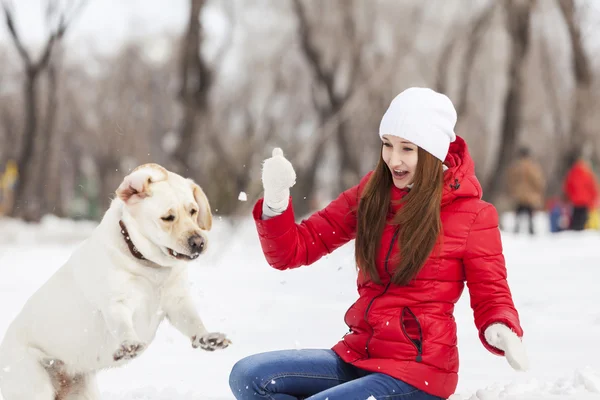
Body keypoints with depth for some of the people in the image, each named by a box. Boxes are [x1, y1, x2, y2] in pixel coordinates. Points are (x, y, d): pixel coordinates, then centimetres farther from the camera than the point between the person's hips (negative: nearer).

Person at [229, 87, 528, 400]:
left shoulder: (473, 215, -7)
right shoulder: (371, 194, 6)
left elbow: (491, 298, 0)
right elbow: (291, 252, 5)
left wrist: (500, 332, -24)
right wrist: (276, 200, -14)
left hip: (416, 373, -6)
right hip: (357, 357, 6)